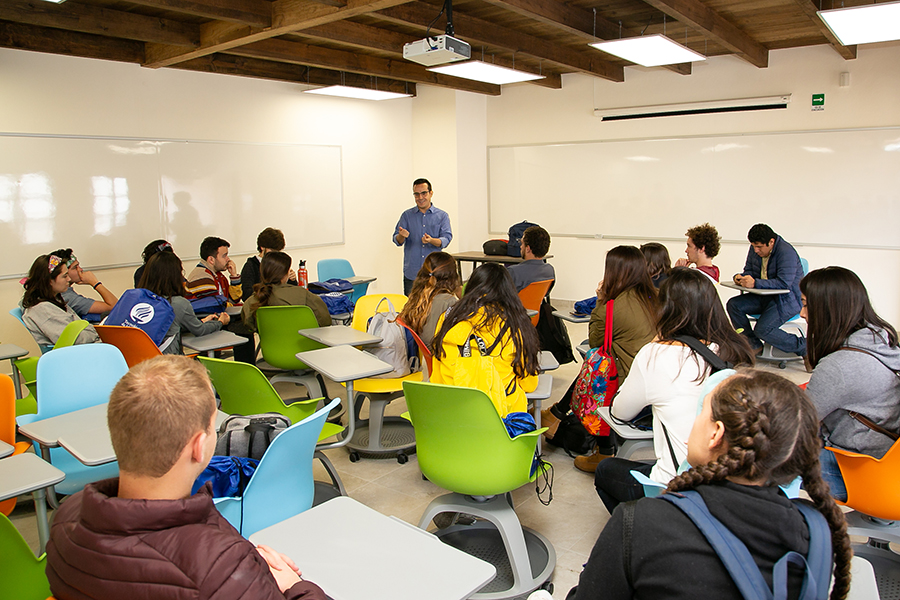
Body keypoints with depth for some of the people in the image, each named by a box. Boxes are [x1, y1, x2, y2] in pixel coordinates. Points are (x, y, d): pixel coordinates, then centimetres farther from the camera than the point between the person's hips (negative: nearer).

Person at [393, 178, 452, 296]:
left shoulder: (442, 216, 9)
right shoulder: (407, 215, 11)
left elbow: (446, 239, -3)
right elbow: (396, 240, 5)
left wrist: (431, 240, -24)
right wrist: (401, 236, -20)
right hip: (411, 273, 1)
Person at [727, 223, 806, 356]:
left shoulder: (786, 252, -20)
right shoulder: (755, 249, 3)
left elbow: (784, 282, -28)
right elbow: (748, 270, 13)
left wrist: (755, 283, -35)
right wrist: (741, 277, -12)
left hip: (787, 299, -8)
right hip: (765, 297, 8)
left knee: (762, 329, -25)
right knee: (733, 305, -12)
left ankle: (804, 346, -3)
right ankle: (754, 345, -1)